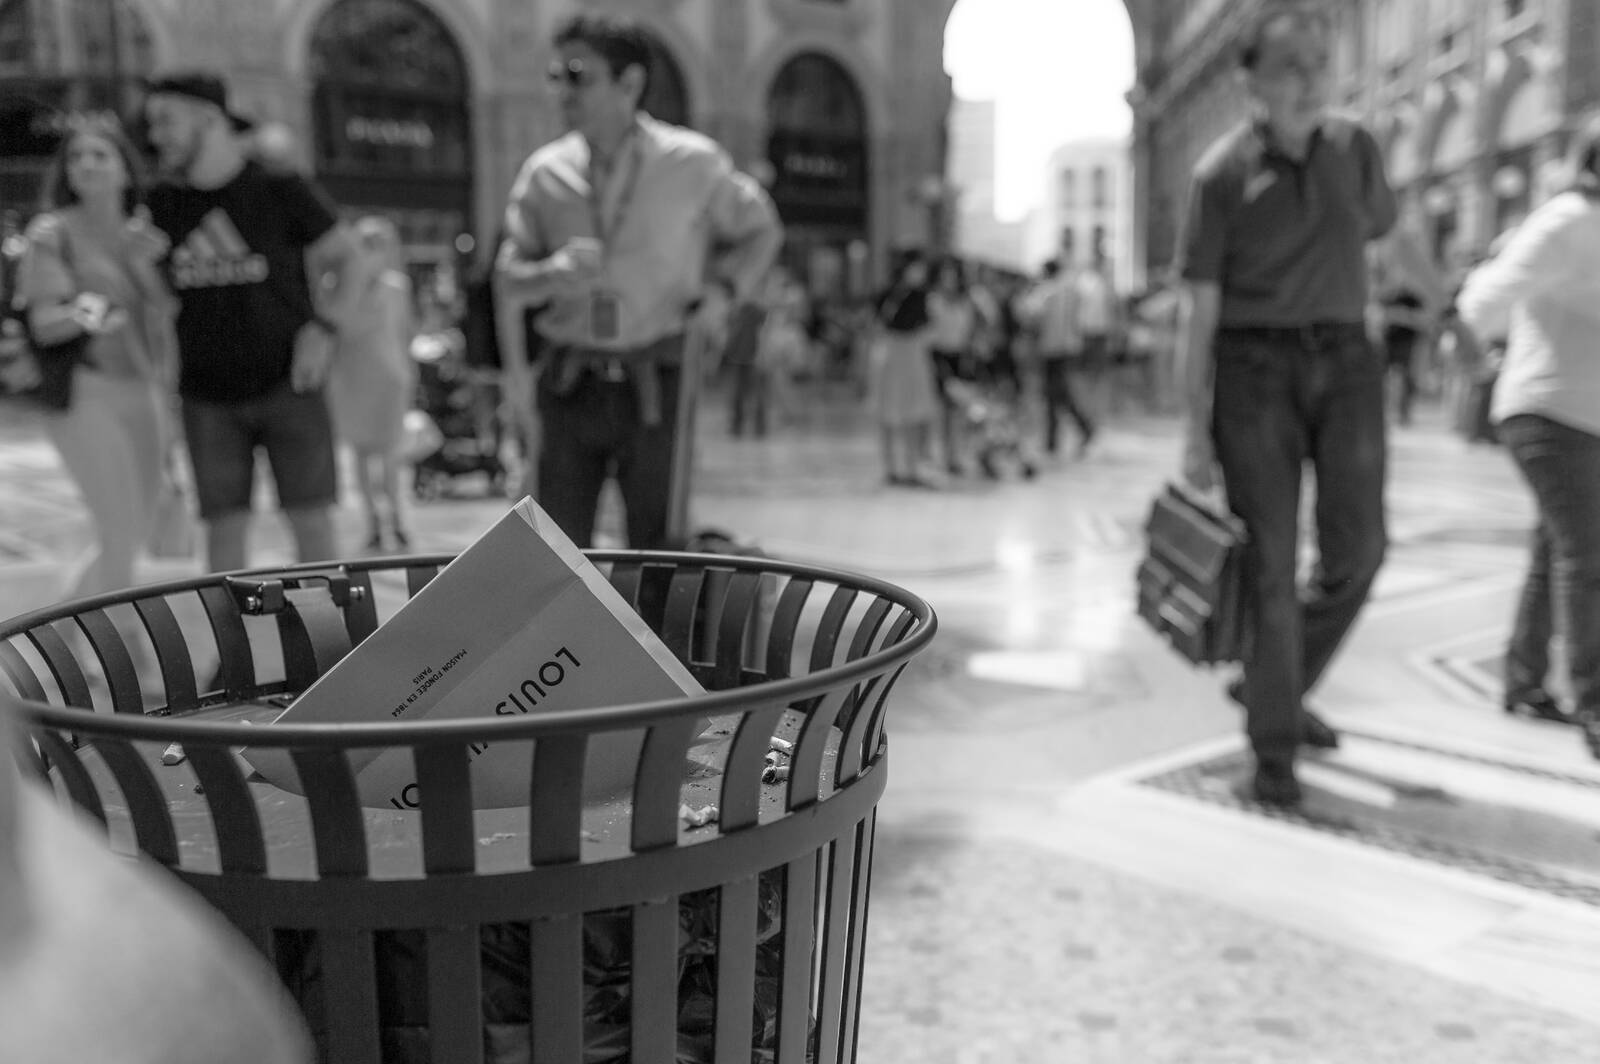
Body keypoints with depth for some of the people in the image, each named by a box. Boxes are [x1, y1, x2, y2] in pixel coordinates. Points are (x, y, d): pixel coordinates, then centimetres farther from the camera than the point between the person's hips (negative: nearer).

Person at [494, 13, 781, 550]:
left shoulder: (694, 163, -1)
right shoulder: (544, 172, 5)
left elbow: (760, 231, 13)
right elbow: (509, 277, 7)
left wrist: (724, 288, -4)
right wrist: (550, 274, -15)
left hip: (656, 384, -2)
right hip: (570, 382, 2)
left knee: (658, 550, 3)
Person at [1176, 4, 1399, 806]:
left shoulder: (1354, 149, 7)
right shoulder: (1223, 172, -5)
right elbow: (1199, 311, -5)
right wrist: (1196, 431, -7)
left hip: (1344, 362, 4)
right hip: (1253, 368, -4)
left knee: (1356, 546, -2)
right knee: (1269, 560, -3)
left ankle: (1272, 685, 23)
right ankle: (1273, 748, 9)